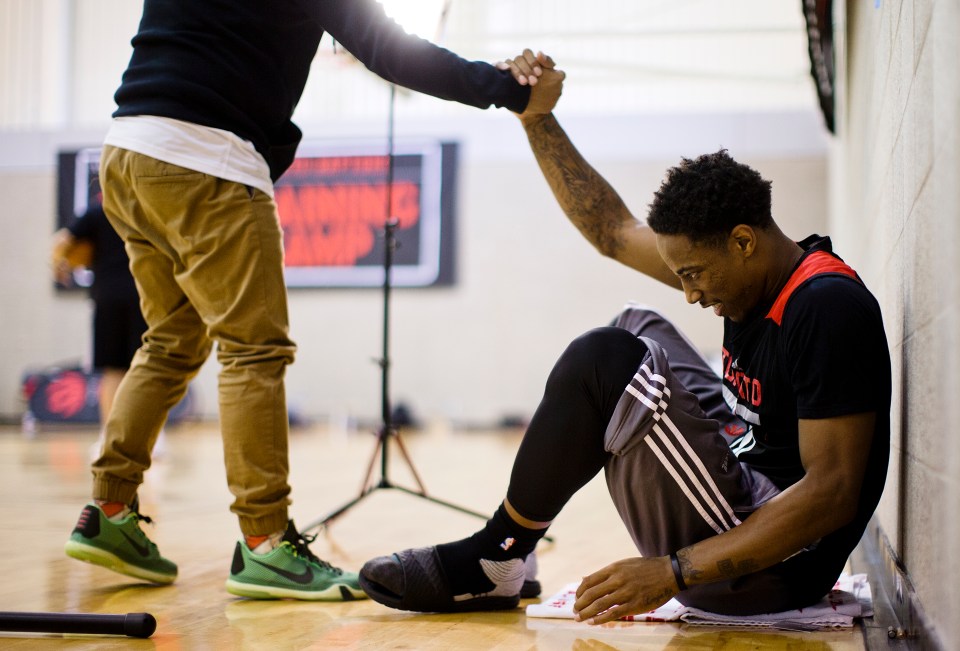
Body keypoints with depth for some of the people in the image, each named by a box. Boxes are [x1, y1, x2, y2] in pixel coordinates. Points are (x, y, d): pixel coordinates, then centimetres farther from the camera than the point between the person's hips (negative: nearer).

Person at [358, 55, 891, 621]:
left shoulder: (829, 309, -21)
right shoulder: (750, 273, 6)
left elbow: (834, 493, -26)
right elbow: (612, 230, 15)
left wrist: (674, 572, -29)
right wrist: (537, 118, 9)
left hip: (773, 569, -10)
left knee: (604, 361, -20)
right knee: (638, 328, 17)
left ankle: (494, 562, -2)